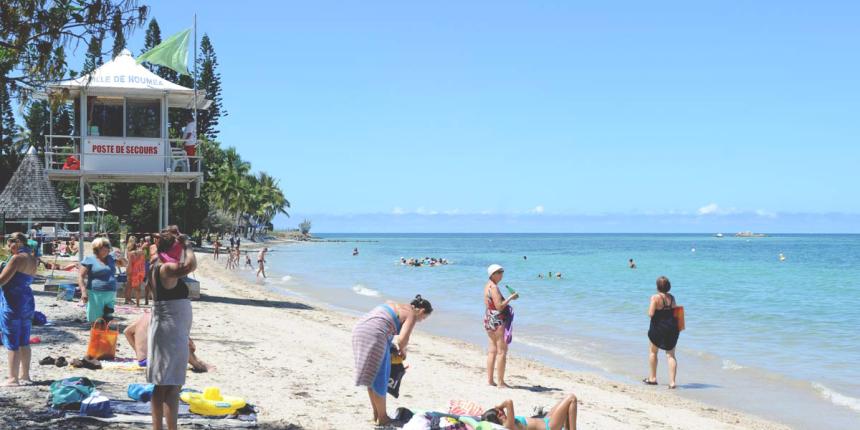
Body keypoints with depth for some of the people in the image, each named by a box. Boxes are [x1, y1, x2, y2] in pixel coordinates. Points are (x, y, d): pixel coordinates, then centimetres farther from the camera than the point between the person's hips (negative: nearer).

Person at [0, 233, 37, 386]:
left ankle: (13, 378, -1)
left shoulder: (17, 258, -15)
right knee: (24, 341, 14)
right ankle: (25, 376, 19)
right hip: (28, 300, 8)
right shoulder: (32, 259, 10)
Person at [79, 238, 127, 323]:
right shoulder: (90, 260, -2)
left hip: (111, 295, 5)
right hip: (96, 294, -5)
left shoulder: (111, 257, 14)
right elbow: (81, 276, -5)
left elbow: (125, 264, 25)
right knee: (95, 321, -5)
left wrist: (121, 258, 1)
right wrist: (83, 292, -17)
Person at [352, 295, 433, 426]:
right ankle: (382, 417, 15)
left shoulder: (394, 305, 26)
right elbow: (402, 340, -11)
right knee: (379, 380, 5)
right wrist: (403, 350, 12)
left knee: (371, 377, 19)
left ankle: (376, 414, 28)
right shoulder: (412, 315, 1)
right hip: (374, 336, -8)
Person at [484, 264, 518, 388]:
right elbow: (499, 306, -23)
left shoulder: (488, 286, 13)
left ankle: (490, 380, 17)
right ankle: (501, 382, -3)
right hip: (497, 321, -10)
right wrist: (510, 298, -13)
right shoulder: (494, 287, -17)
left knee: (492, 350, 14)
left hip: (488, 319, 10)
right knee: (502, 351, -5)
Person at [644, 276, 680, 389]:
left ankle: (652, 378, 25)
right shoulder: (672, 297, 3)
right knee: (671, 355, 6)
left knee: (653, 352, 18)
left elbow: (651, 314, -19)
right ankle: (672, 381, -2)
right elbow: (675, 312, 7)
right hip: (672, 328, 4)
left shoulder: (655, 298, -14)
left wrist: (650, 309, 1)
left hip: (658, 328, -4)